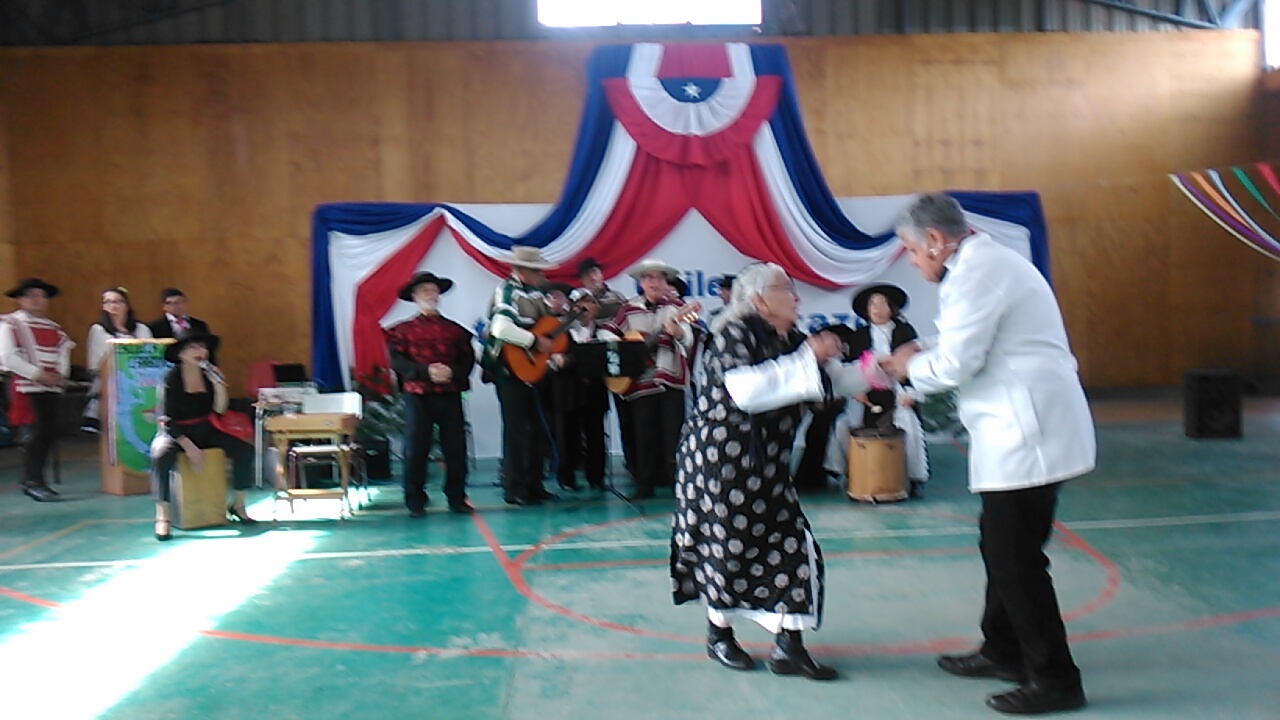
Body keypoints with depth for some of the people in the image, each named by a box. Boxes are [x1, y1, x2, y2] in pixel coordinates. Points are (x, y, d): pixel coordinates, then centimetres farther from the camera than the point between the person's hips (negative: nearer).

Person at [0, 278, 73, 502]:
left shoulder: (53, 327, 18)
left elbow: (64, 350, 17)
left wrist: (60, 373, -2)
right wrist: (38, 374, -15)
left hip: (52, 387, 6)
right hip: (27, 386, -6)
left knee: (50, 433, 5)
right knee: (38, 432, -13)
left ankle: (32, 480, 17)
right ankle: (32, 482, -4)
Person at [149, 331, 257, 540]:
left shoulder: (208, 374, -3)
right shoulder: (172, 378, -14)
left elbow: (220, 410, -7)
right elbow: (169, 422, -16)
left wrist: (219, 385, -22)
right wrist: (189, 447, -24)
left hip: (204, 430, 5)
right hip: (176, 432, -5)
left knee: (244, 449, -13)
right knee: (161, 455, -37)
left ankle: (237, 506, 2)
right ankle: (162, 518, -33)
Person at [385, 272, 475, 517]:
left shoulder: (455, 329, 12)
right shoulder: (403, 329, 7)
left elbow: (468, 359, 5)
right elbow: (397, 361, -4)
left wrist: (452, 372, -15)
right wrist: (426, 371, -17)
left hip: (450, 395, 2)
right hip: (417, 396, -2)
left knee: (456, 449, 2)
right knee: (415, 450, -1)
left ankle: (457, 499, 13)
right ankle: (415, 502, 9)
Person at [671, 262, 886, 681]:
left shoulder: (791, 341, 9)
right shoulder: (734, 334, -14)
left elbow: (838, 382, 14)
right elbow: (746, 389, -30)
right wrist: (808, 359, -27)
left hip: (766, 466, 7)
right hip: (718, 458, -7)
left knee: (791, 545, 1)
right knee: (728, 544, 2)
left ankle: (788, 647, 8)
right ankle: (719, 635, 24)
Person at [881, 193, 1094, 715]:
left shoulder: (975, 271, -16)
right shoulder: (987, 261, 17)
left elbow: (955, 364, -19)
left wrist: (911, 366, 0)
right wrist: (921, 358, 12)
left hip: (1024, 437, -11)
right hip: (1023, 431, 11)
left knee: (1016, 560, -2)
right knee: (1002, 547, 19)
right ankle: (1004, 652, 33)